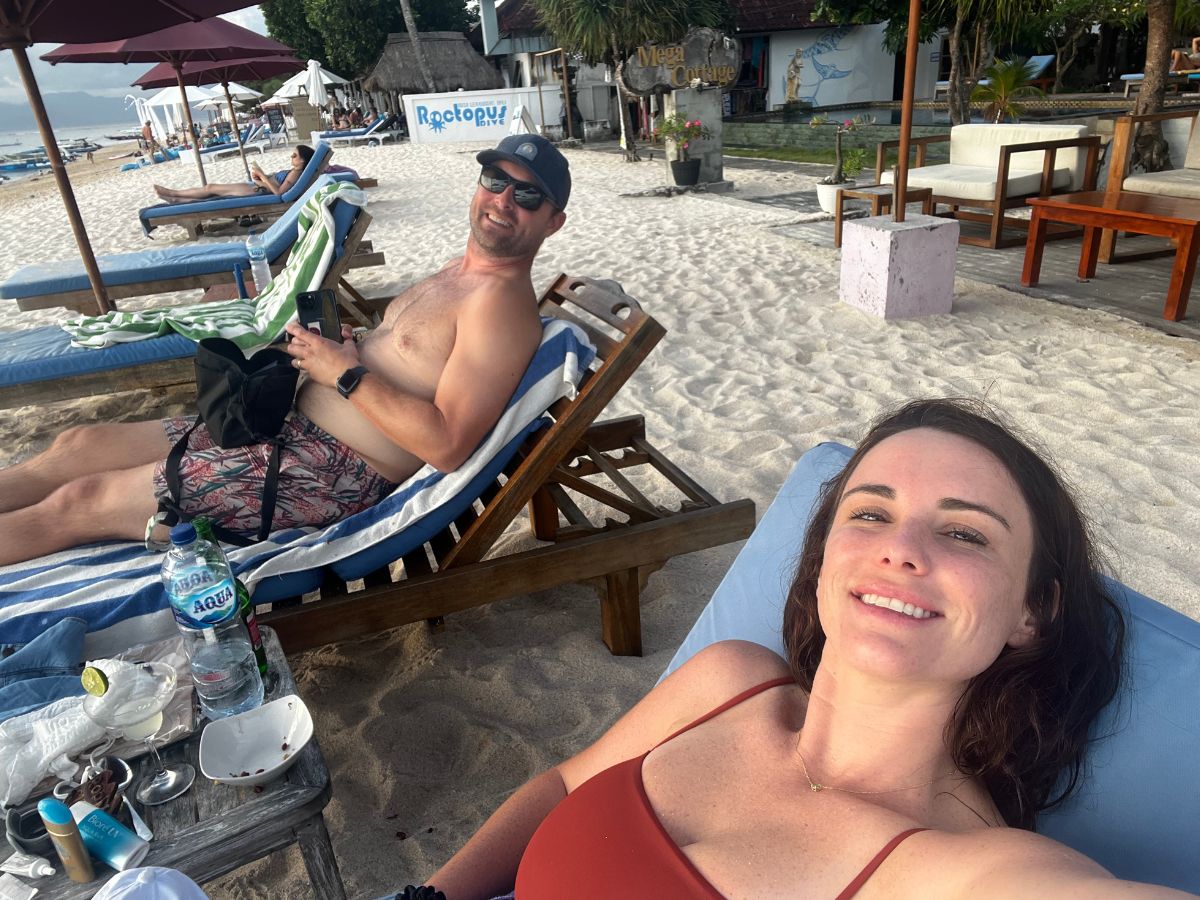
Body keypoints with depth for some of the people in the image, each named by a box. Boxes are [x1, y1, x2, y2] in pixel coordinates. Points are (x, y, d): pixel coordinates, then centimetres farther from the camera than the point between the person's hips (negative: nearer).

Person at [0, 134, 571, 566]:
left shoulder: (500, 301, -17)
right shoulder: (457, 272, 13)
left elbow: (447, 445, -27)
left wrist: (345, 373, -19)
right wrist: (344, 342, 5)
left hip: (332, 475, -9)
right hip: (292, 424, 9)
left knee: (76, 502, -4)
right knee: (75, 446, 11)